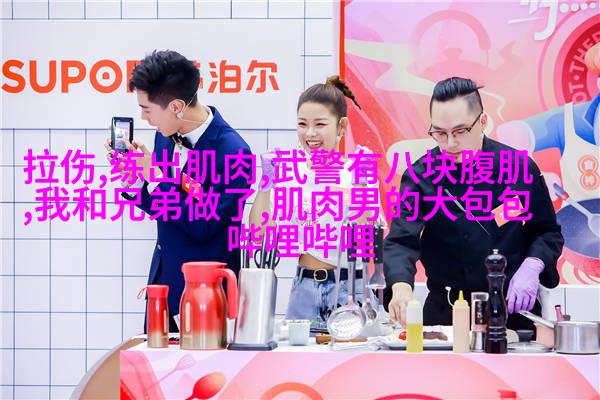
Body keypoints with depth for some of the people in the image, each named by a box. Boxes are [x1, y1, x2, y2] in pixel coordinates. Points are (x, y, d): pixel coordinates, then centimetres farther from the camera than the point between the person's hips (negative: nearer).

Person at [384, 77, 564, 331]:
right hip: (445, 312, 0)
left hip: (514, 309, 1)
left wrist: (531, 267, -10)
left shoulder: (520, 167, 0)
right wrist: (401, 287, -33)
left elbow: (547, 232, 10)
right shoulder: (421, 176, -3)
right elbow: (401, 241, -13)